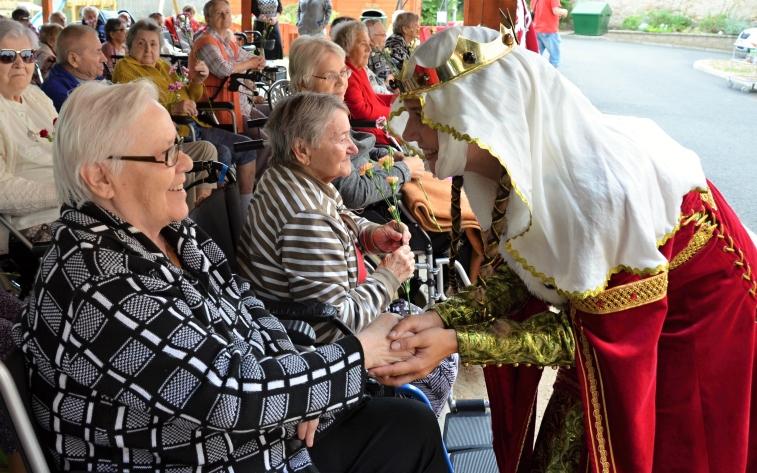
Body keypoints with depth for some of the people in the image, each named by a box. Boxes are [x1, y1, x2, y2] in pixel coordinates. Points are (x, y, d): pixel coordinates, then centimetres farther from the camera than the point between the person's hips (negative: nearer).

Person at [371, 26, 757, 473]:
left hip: (695, 325, -6)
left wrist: (457, 343, -33)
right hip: (603, 318, 6)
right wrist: (440, 319, -23)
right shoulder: (519, 162, -15)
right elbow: (518, 274, -5)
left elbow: (603, 334, -27)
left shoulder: (599, 188, -38)